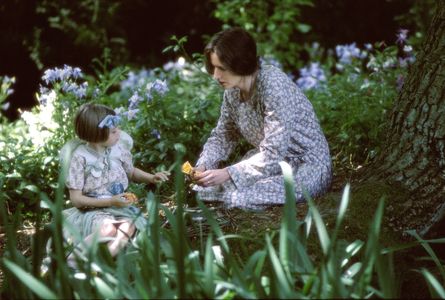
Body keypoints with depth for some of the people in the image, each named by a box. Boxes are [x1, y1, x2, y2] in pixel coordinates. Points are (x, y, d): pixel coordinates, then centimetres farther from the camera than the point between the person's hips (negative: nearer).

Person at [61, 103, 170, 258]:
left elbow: (131, 172, 23)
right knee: (108, 230, -36)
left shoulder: (118, 148, 1)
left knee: (129, 225, -30)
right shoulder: (80, 157, -12)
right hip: (93, 210, -4)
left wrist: (152, 178, 3)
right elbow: (76, 199, -11)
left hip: (120, 207, 4)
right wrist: (110, 201, -18)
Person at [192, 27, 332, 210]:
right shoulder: (233, 89, -5)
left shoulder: (274, 87, -27)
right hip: (271, 161, 7)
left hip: (307, 166, -7)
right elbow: (223, 136, 5)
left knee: (240, 196, -27)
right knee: (206, 188, -8)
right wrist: (202, 167, -13)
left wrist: (228, 174, -35)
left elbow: (273, 155, -30)